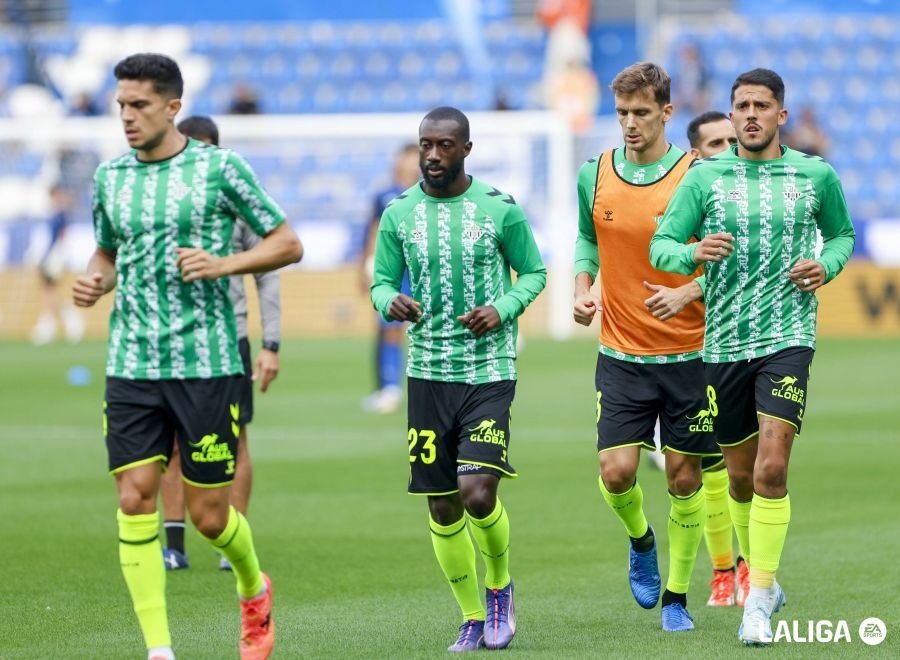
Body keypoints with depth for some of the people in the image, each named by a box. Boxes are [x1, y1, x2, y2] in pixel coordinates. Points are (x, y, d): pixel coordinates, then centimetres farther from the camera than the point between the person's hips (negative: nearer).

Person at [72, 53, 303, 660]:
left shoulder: (219, 168, -3)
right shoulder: (110, 176, 9)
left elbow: (288, 244, 1)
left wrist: (224, 264, -14)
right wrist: (95, 282, 2)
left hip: (207, 365, -3)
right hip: (131, 366, 3)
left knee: (209, 514, 2)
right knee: (135, 500, -8)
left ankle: (254, 592, 34)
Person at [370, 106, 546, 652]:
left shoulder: (501, 210, -3)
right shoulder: (399, 215, 4)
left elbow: (534, 272, 7)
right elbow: (382, 282, 11)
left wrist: (503, 309, -12)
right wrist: (390, 302, -13)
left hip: (490, 371, -3)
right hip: (428, 375, 3)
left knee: (478, 493, -16)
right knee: (442, 507, 5)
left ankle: (500, 585, 13)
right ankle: (474, 619, 21)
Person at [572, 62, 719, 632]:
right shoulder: (595, 175, 2)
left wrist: (690, 292, -20)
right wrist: (583, 287, 1)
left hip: (688, 354, -2)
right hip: (621, 355, 2)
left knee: (685, 478, 3)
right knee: (616, 472, -9)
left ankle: (676, 597, 18)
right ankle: (640, 540, 24)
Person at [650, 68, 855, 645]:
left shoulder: (816, 175, 3)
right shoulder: (706, 176, 2)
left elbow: (843, 233, 19)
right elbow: (661, 245, 0)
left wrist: (826, 264, -3)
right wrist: (695, 254, -22)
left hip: (788, 338, -2)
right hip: (724, 342, 2)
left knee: (772, 468, -16)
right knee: (741, 475, 10)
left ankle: (759, 600, -12)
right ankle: (761, 579, 32)